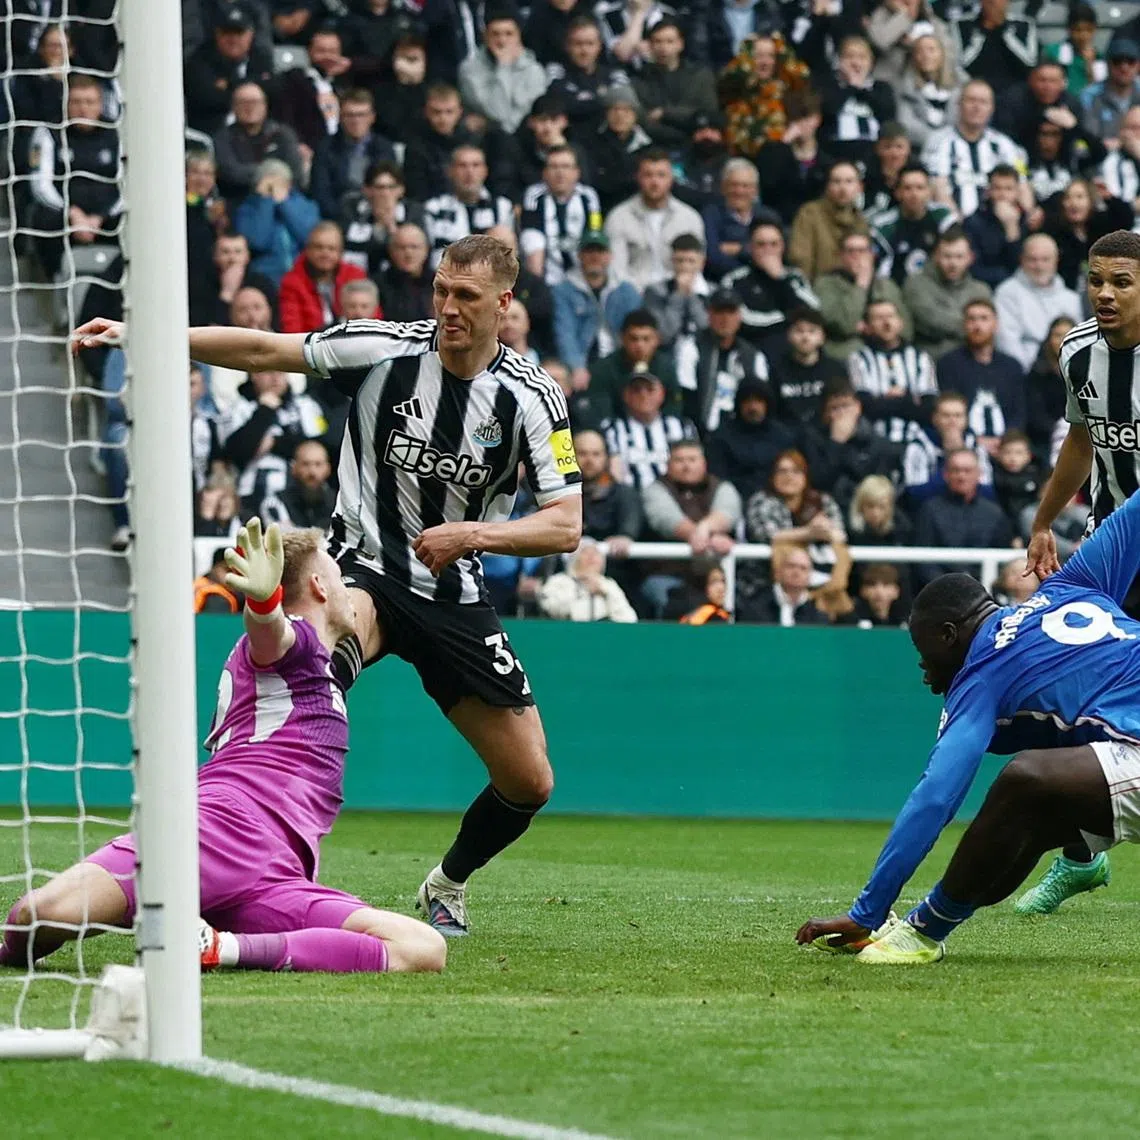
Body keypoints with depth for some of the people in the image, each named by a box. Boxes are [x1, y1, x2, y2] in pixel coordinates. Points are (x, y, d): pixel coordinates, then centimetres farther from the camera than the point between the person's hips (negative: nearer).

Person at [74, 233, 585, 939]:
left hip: (456, 597, 3)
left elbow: (566, 525, -8)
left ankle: (449, 884, 35)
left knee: (530, 782, 4)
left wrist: (473, 534, -23)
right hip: (365, 570, -3)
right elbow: (262, 350, -5)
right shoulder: (386, 349, -10)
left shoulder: (532, 397, -8)